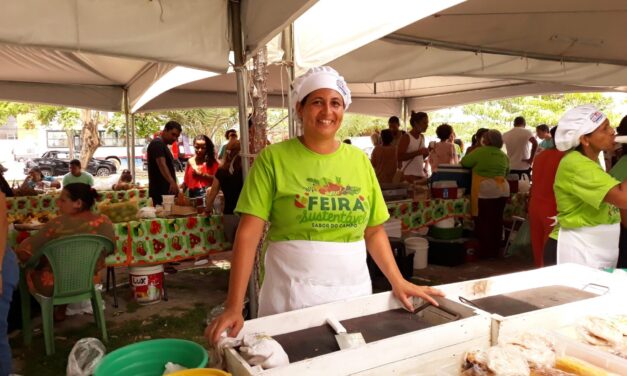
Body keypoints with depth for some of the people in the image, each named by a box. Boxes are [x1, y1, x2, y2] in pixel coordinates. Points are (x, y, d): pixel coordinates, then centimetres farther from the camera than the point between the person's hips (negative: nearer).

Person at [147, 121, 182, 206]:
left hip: (166, 191, 10)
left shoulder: (163, 146, 21)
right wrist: (172, 182, -39)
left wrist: (174, 184, 29)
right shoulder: (157, 143, -10)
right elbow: (162, 164, -26)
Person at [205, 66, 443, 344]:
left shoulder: (359, 160, 5)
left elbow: (374, 231, 9)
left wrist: (398, 282, 0)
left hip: (354, 289, 4)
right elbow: (248, 233, -12)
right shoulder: (274, 158, -7)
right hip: (292, 292, -3)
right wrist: (234, 306, -17)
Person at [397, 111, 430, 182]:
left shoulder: (422, 137, 14)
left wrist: (426, 153, 2)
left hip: (421, 174, 7)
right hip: (409, 174, -7)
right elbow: (399, 157, -19)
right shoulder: (406, 137, -8)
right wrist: (418, 152, -22)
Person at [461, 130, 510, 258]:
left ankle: (486, 251, 7)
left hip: (485, 191, -6)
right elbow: (506, 172, 21)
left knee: (484, 221, 2)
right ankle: (495, 249, 21)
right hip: (502, 190, 6)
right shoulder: (503, 155, 9)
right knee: (497, 220, 12)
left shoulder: (480, 151, -8)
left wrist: (476, 166, 17)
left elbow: (464, 162, -1)